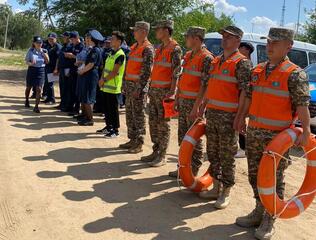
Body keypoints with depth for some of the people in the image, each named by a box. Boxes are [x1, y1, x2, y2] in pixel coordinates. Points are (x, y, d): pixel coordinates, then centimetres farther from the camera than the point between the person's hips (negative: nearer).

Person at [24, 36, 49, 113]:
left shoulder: (44, 51, 2)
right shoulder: (31, 51, -3)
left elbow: (47, 61, 3)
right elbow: (26, 61, -2)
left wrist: (44, 53, -10)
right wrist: (31, 63, -23)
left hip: (41, 71, 0)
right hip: (32, 70, 0)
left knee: (39, 89, -11)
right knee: (29, 87, 16)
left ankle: (36, 106, -7)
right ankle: (27, 100, 44)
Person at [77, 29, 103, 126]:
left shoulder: (95, 50, -15)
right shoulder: (92, 49, 15)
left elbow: (91, 65, -19)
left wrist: (82, 71, -7)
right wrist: (82, 69, 7)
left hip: (92, 75, -10)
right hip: (88, 76, 10)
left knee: (88, 98, -6)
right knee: (84, 97, 15)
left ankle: (90, 119, 0)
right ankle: (85, 116, 24)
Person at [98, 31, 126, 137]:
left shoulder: (120, 55, -14)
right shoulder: (111, 53, 14)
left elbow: (114, 72, -19)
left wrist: (104, 80, -12)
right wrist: (102, 79, 3)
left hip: (113, 87, -8)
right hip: (106, 87, 9)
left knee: (113, 109, -1)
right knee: (106, 108, 15)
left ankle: (115, 130, 9)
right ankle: (108, 126, 27)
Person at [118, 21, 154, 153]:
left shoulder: (147, 48, -12)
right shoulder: (134, 47, 16)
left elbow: (147, 71, -18)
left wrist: (139, 88, -22)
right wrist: (126, 84, 17)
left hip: (138, 86, -9)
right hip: (129, 84, 9)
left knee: (138, 115, -2)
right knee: (130, 114, 13)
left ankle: (139, 144, 6)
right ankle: (132, 140, 23)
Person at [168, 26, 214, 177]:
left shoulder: (206, 58, -14)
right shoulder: (188, 55, 13)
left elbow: (204, 85, -18)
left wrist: (196, 106, -21)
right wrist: (177, 98, 15)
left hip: (194, 102, -8)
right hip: (183, 101, 8)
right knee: (182, 137, 14)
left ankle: (193, 172, 12)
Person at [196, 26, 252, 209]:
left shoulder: (242, 62, -9)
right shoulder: (216, 61, 14)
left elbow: (245, 91, -15)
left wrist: (239, 116, -20)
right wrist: (203, 107, 18)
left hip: (229, 116, -8)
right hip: (212, 113, 8)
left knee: (227, 156, 1)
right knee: (212, 153, 14)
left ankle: (226, 193, 13)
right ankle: (216, 187, 28)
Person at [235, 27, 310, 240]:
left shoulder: (295, 74, -10)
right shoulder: (258, 70, 10)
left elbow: (302, 104, -16)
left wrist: (306, 131, -22)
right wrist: (242, 118, 18)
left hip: (277, 136, -6)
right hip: (254, 132, 7)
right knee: (255, 175, 16)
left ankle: (269, 220, 18)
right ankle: (259, 211, 33)